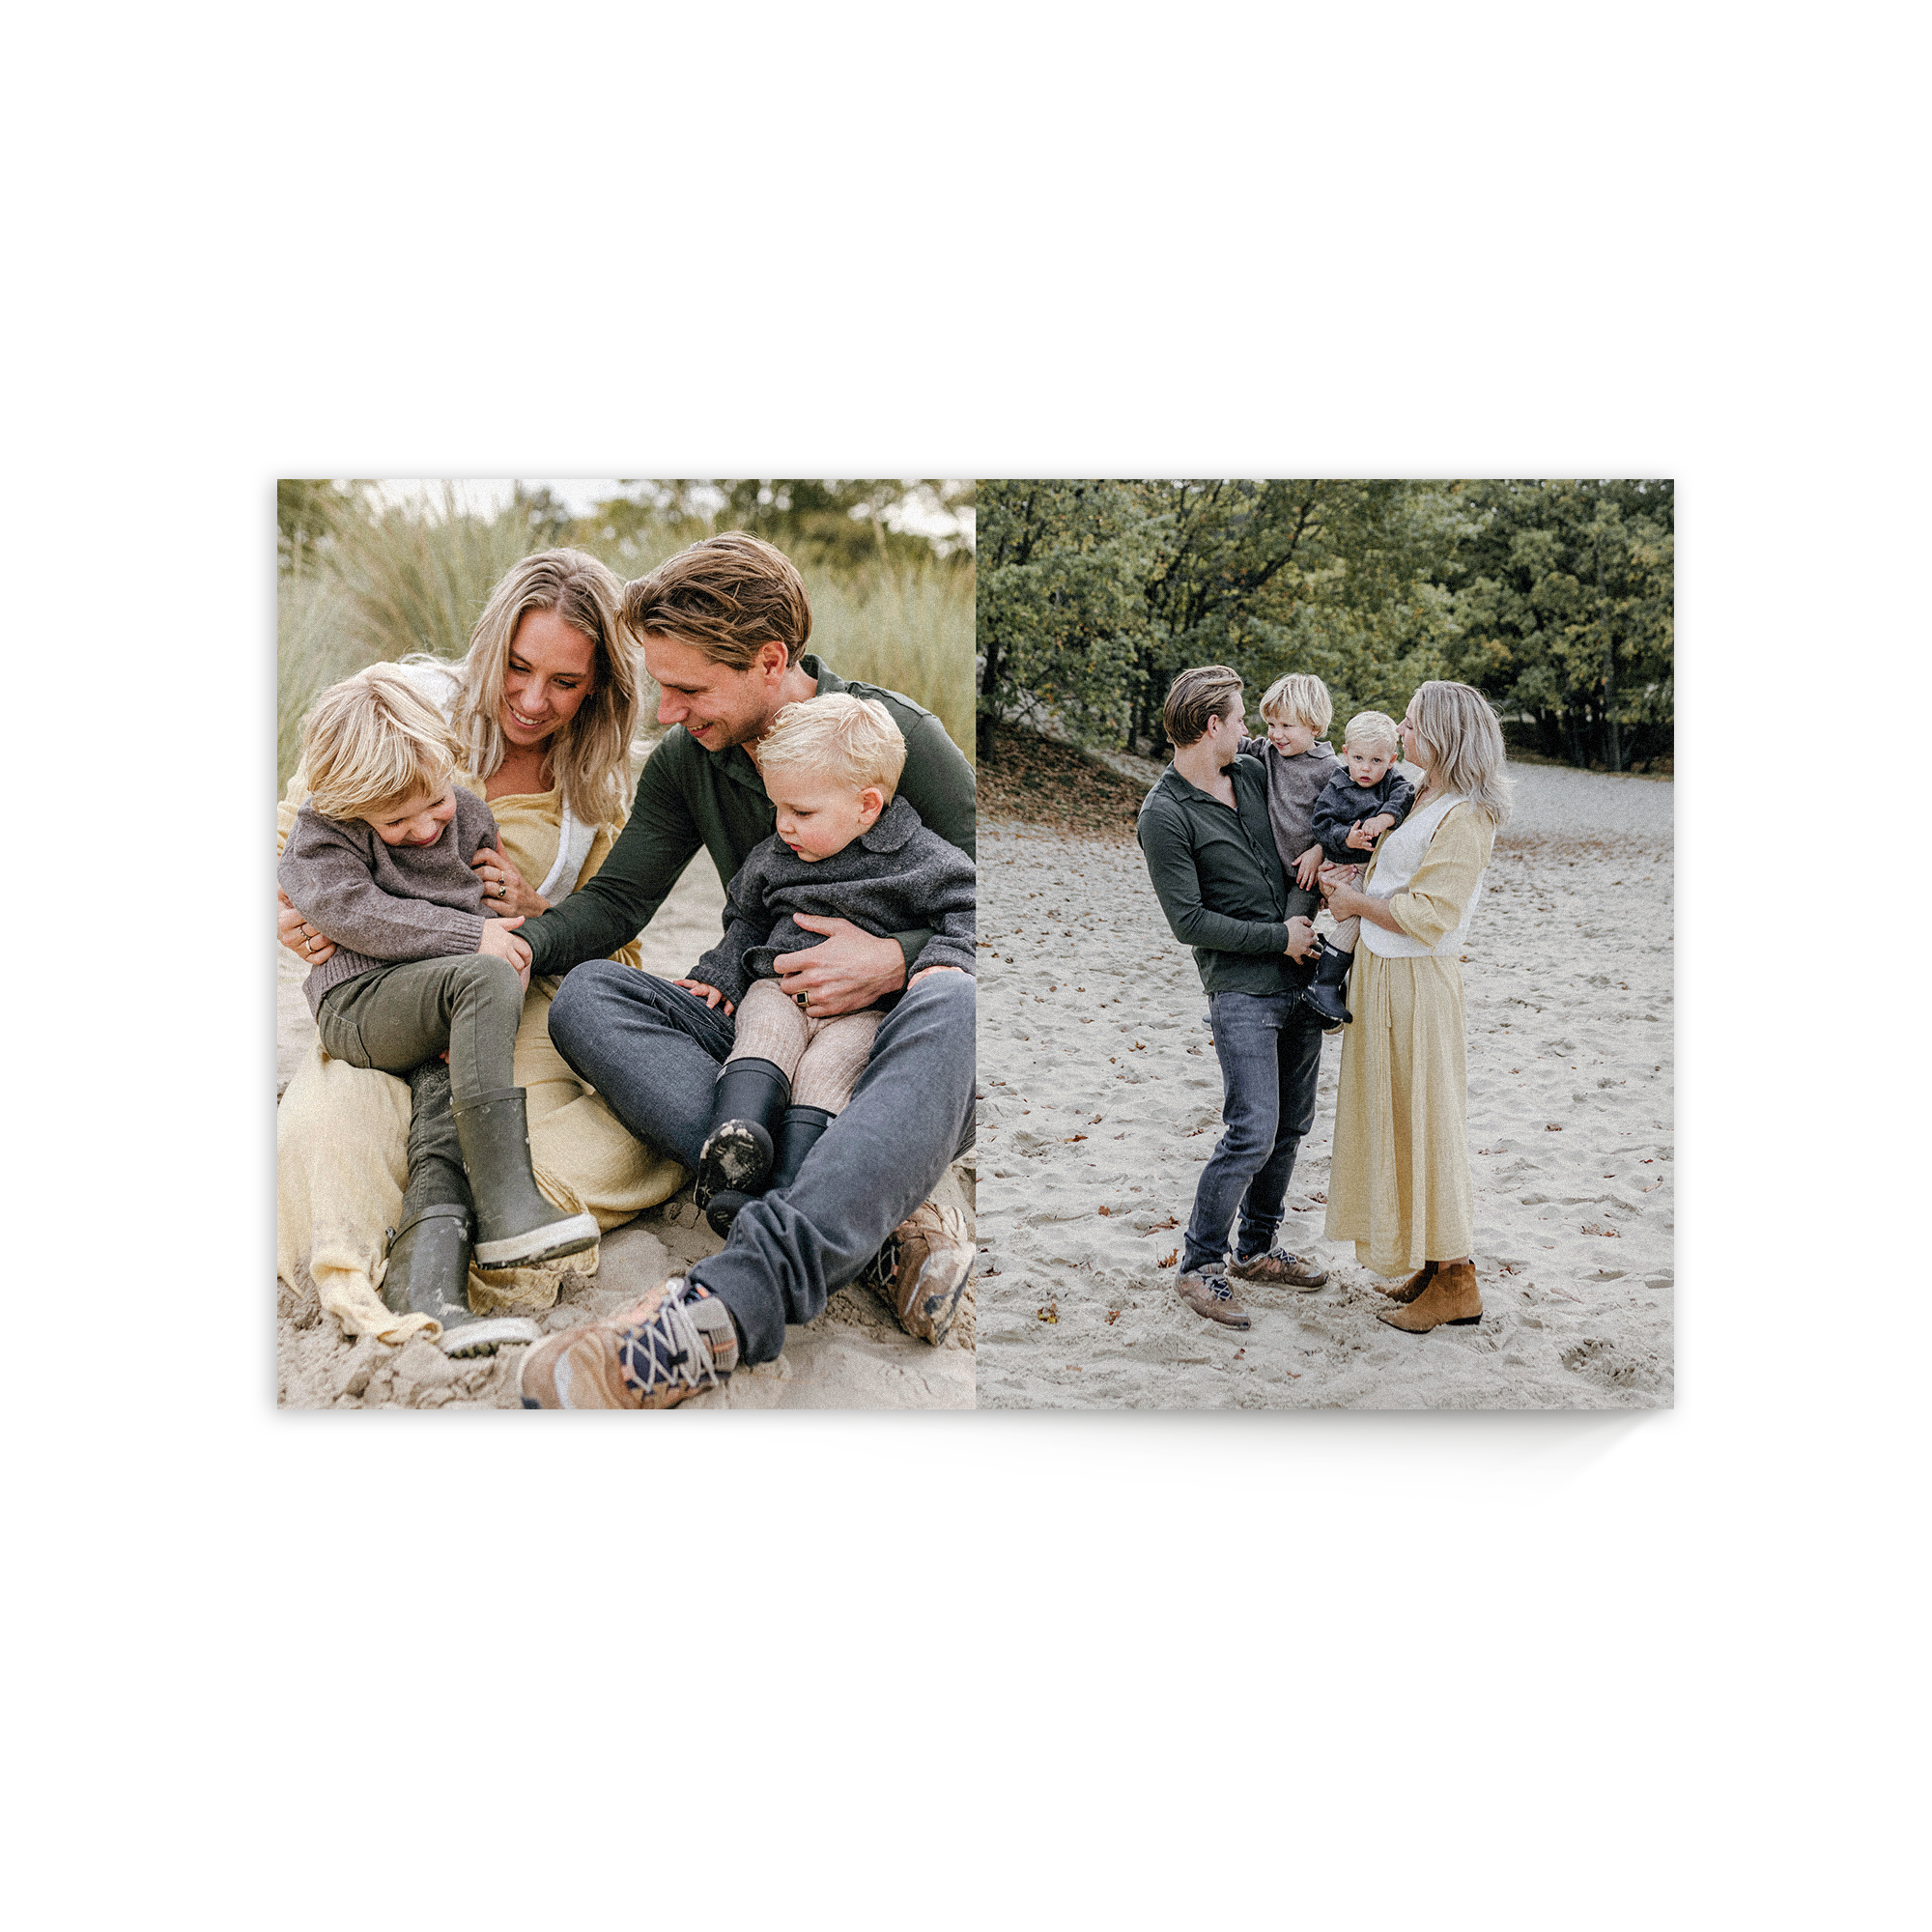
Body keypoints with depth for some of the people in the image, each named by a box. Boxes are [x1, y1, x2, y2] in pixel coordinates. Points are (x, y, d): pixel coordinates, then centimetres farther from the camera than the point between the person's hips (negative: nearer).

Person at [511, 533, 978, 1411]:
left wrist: (895, 959, -26)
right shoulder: (685, 761, 5)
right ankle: (878, 1217, -37)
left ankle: (733, 1298, -58)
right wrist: (520, 942, -18)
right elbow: (614, 902, 2)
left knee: (948, 1001, -40)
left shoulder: (903, 738, -7)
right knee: (586, 995, -21)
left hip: (890, 1050, -4)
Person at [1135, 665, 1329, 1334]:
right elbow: (1190, 921, -15)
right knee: (1253, 1133, -12)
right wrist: (1278, 938, -11)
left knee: (1291, 1126, 13)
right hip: (1241, 990, -7)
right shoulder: (1164, 815, -12)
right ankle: (1199, 1264, 3)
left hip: (1299, 978, 7)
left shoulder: (1253, 773, 9)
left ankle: (1256, 1249, 28)